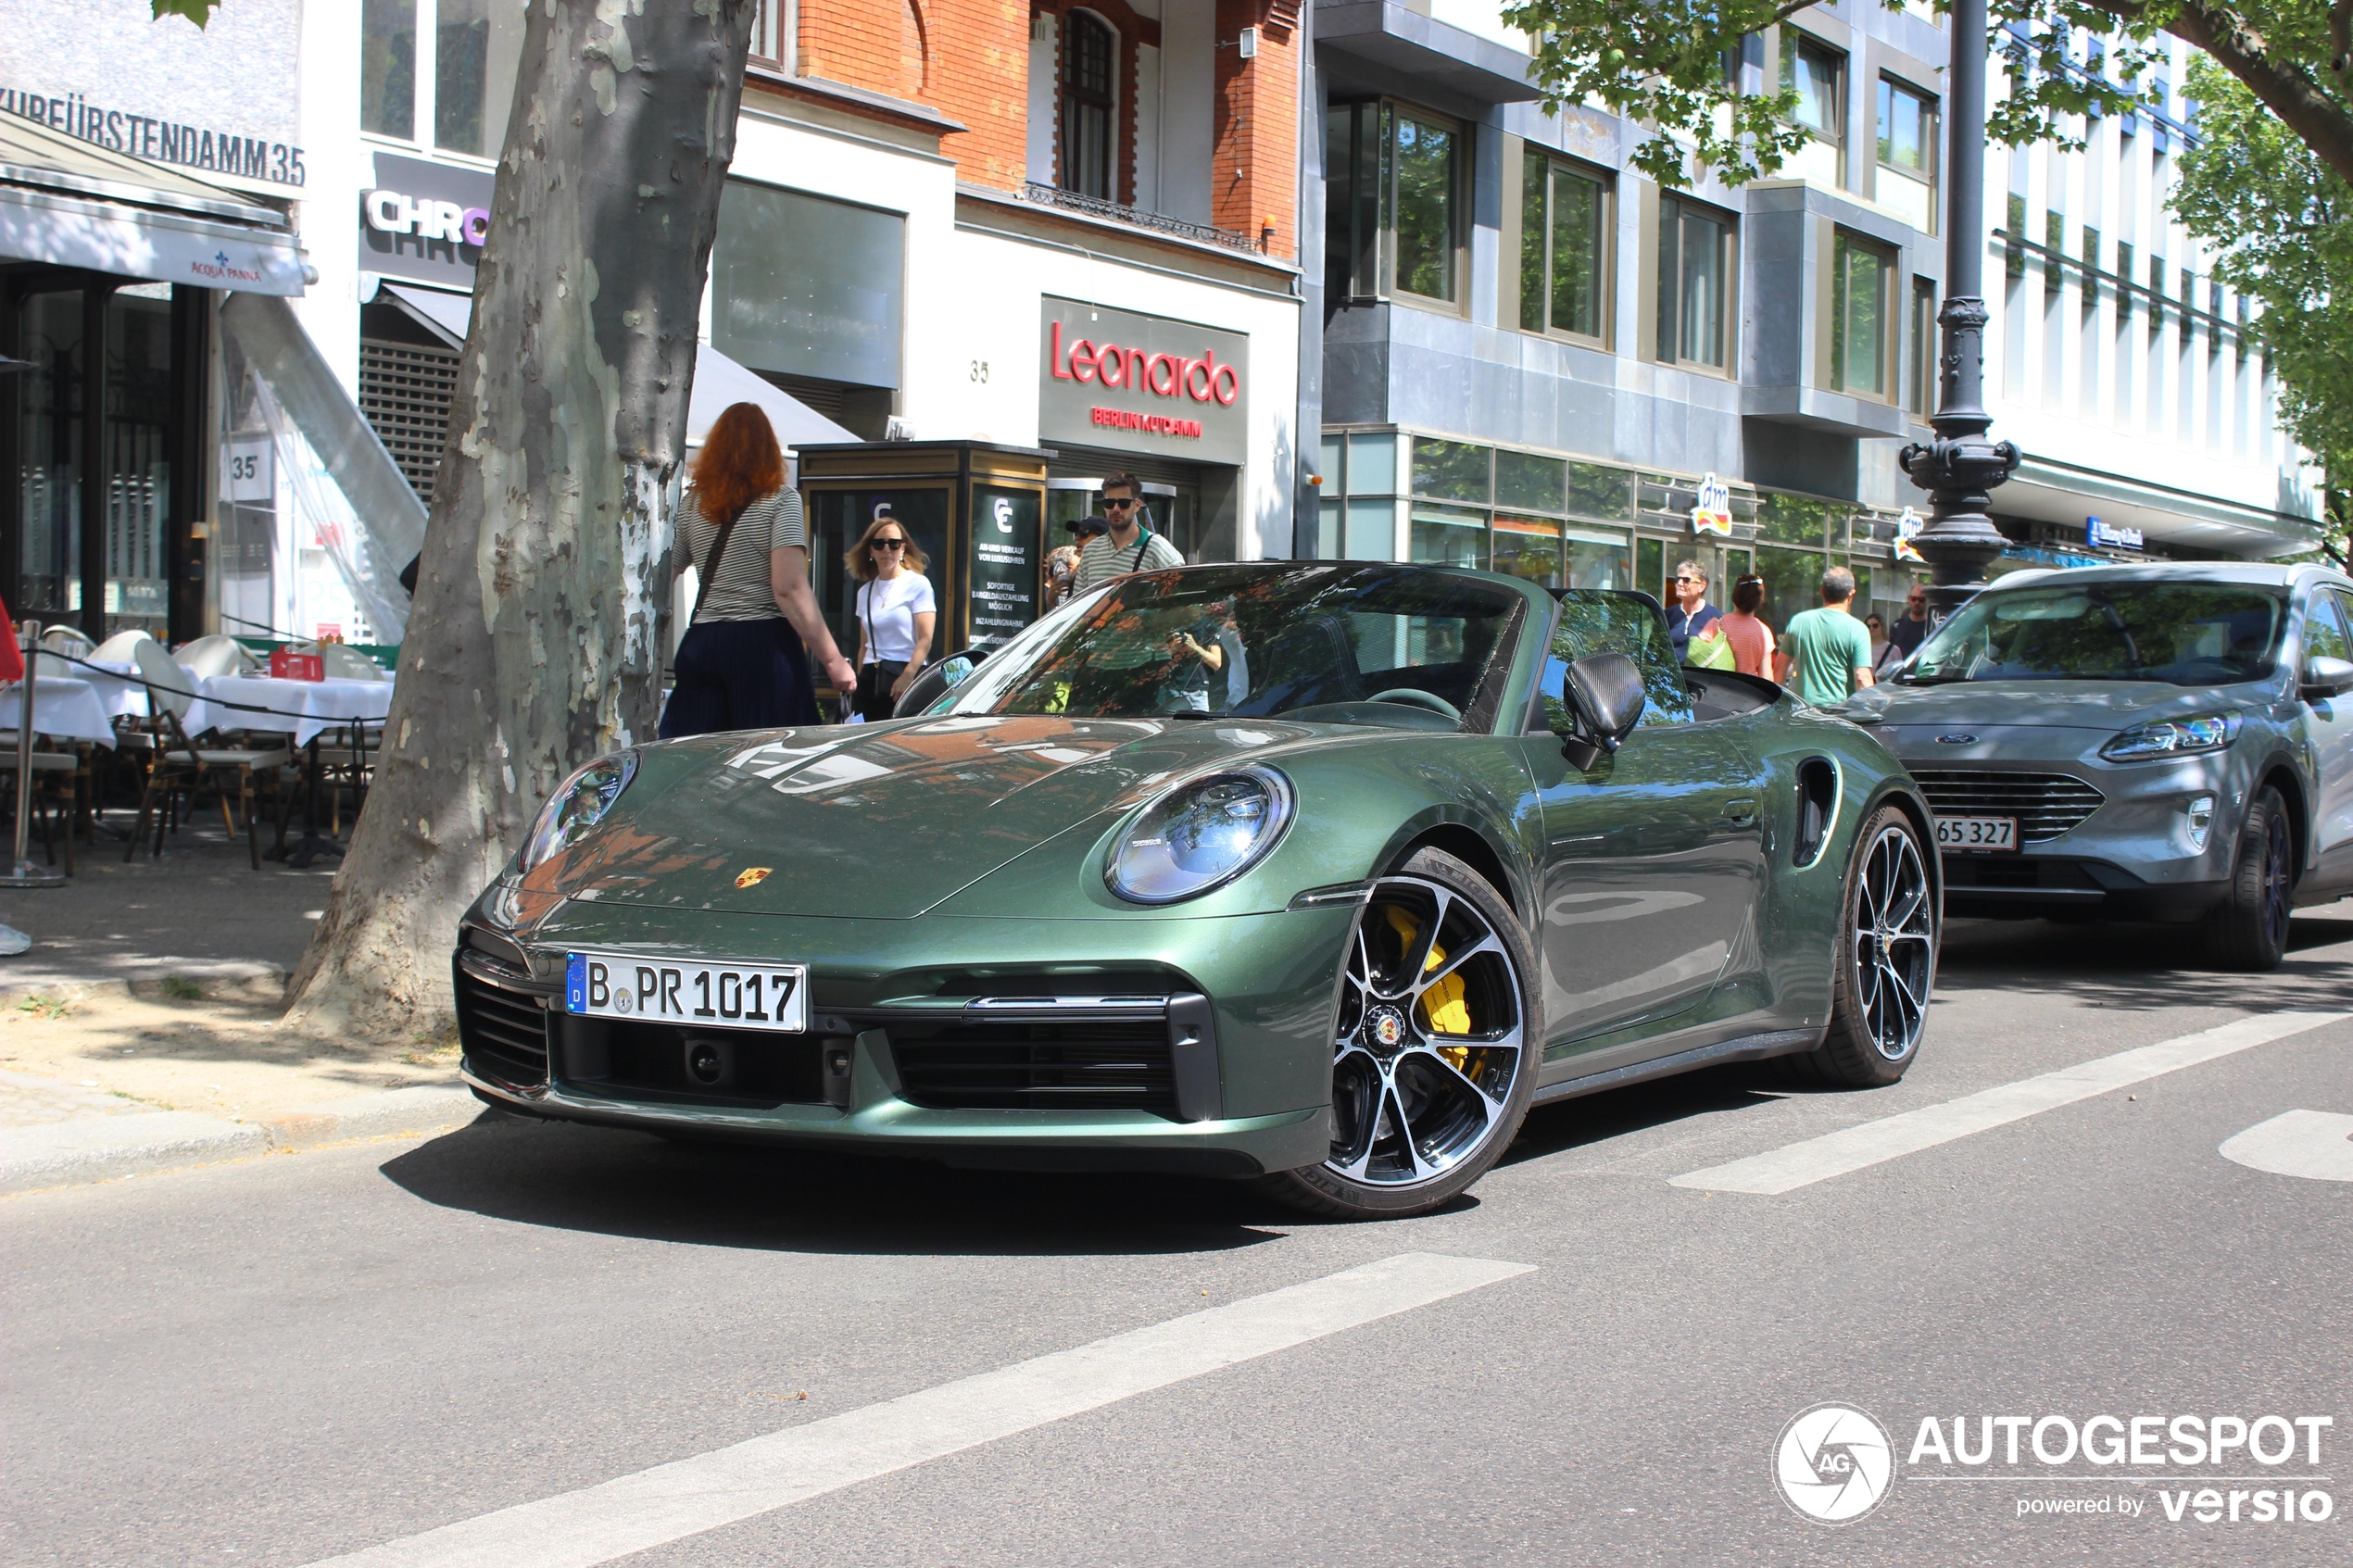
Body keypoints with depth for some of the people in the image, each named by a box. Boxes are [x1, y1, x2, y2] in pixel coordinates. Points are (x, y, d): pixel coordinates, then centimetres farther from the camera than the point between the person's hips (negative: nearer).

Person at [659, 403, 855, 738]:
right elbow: (789, 589, -12)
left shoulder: (691, 505, 11)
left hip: (699, 645, 4)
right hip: (763, 644, -4)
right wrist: (833, 660, -12)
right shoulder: (780, 500, -2)